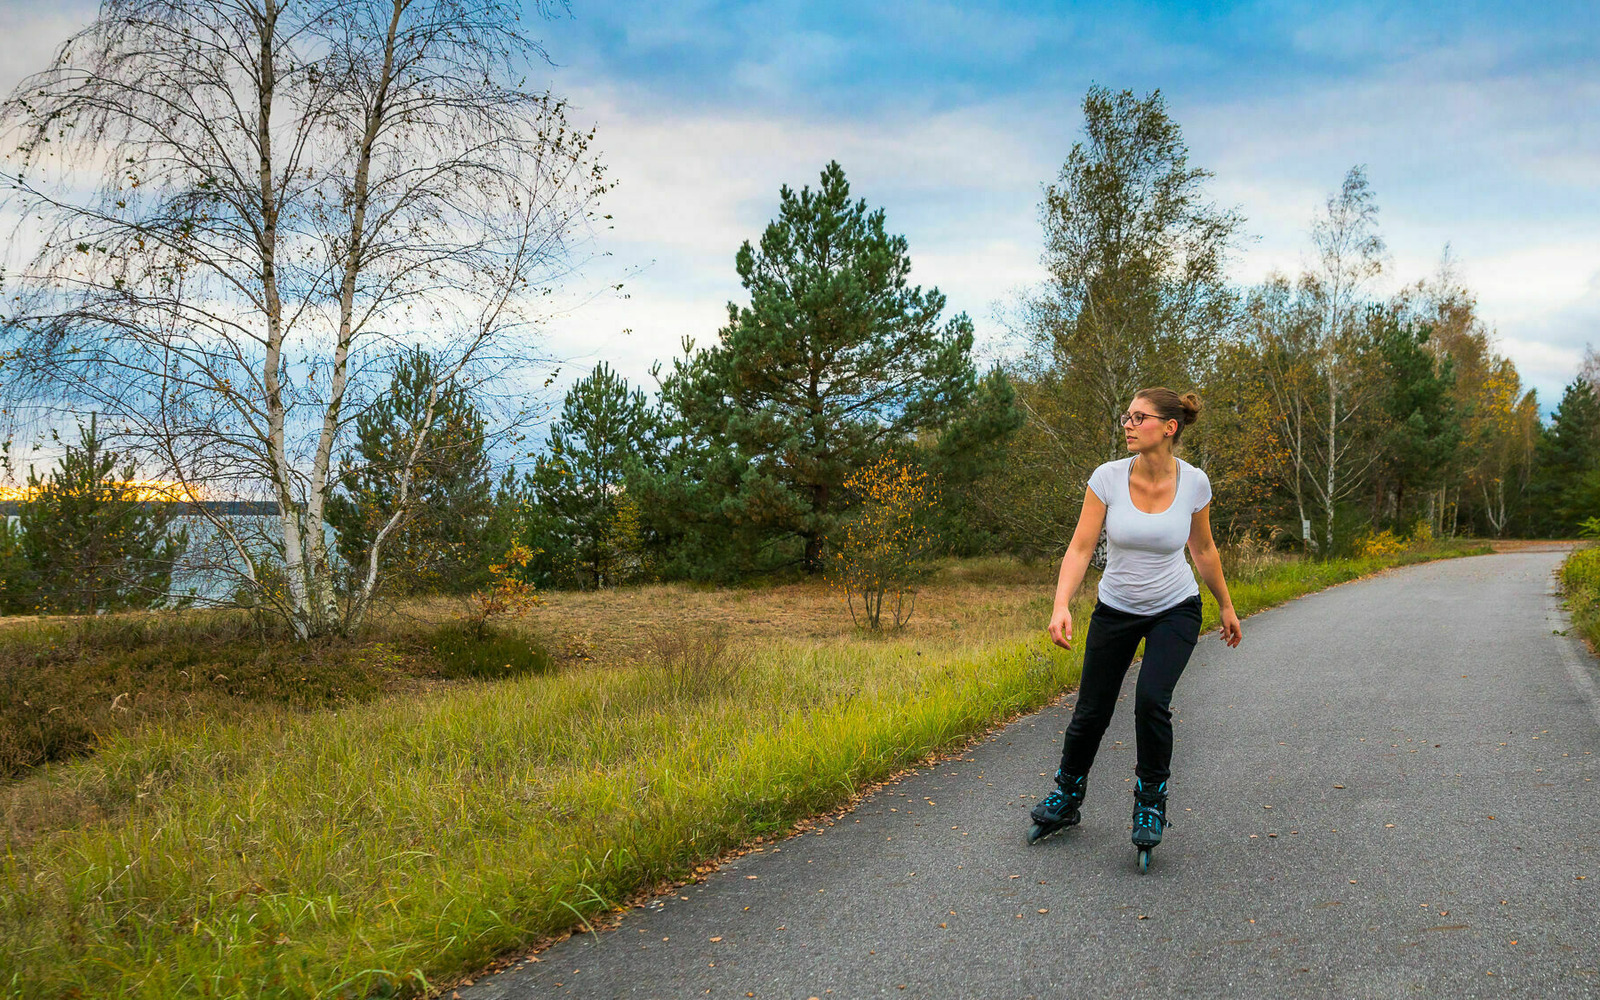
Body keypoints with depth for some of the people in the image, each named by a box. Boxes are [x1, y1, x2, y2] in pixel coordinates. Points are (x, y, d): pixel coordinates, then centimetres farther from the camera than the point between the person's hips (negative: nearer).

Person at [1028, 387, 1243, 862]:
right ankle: (1066, 797, 34)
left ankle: (1151, 800, 6)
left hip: (1175, 610, -1)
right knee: (1091, 712, 6)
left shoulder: (1194, 483, -14)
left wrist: (1226, 606, 13)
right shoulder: (1108, 477, -17)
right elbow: (1081, 547, -18)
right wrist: (1061, 606, -32)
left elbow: (1203, 548, 3)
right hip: (1115, 609, 1)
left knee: (1151, 699, -22)